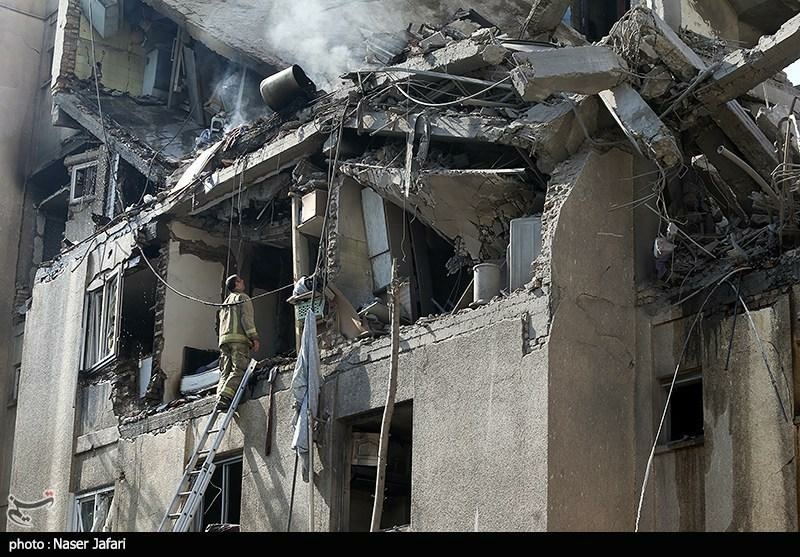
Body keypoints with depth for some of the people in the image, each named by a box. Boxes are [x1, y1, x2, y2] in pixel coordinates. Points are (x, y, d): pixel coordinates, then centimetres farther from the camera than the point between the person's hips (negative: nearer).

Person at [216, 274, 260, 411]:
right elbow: (246, 318, -6)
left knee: (225, 372, 0)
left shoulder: (225, 302, 30)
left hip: (223, 339, 7)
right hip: (238, 338, -7)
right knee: (239, 370, -17)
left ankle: (220, 398, -18)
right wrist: (254, 338, -11)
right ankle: (225, 398, -34)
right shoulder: (243, 298, 7)